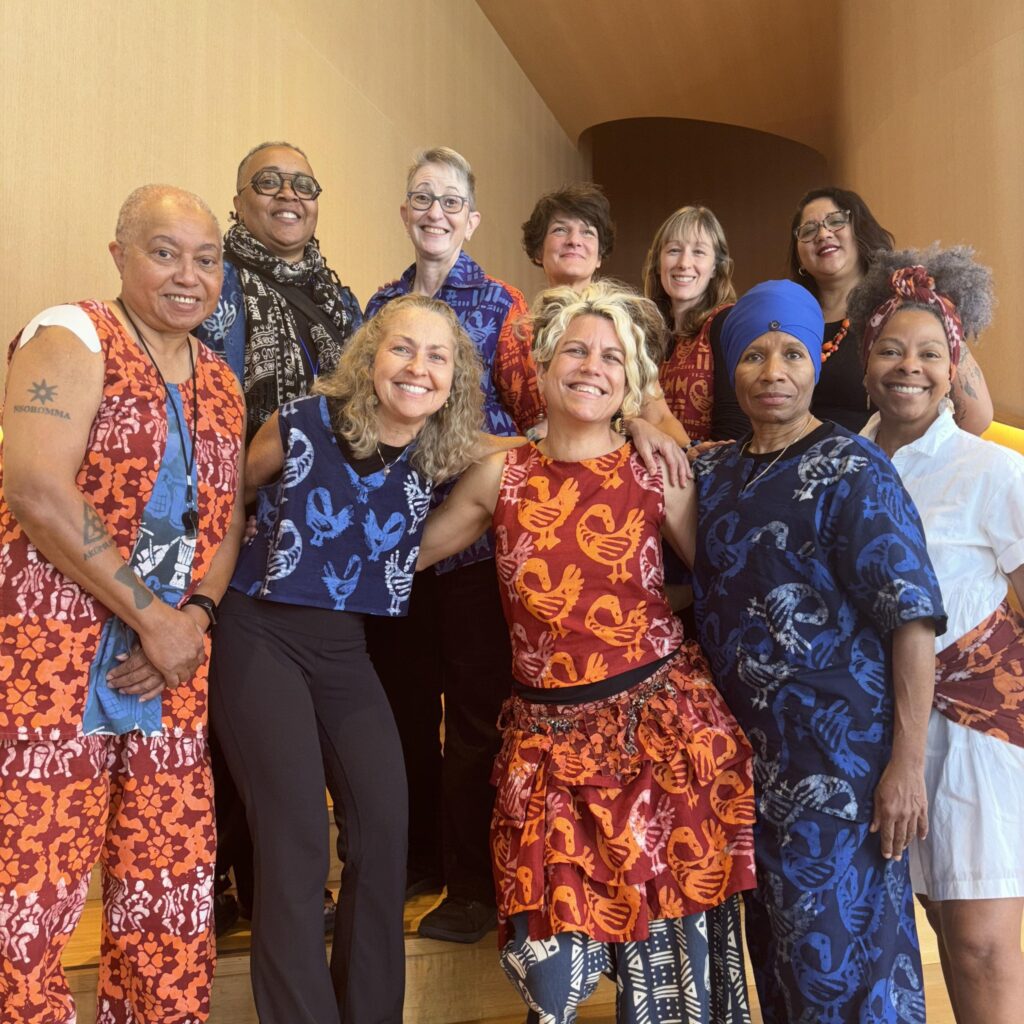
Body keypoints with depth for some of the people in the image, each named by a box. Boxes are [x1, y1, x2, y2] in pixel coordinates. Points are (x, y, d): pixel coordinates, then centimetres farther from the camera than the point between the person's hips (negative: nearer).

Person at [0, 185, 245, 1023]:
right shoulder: (71, 337, -5)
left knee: (172, 889, 9)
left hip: (171, 672, 6)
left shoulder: (221, 385, 15)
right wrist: (151, 619, -17)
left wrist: (191, 620, -6)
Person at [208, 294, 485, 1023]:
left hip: (345, 647, 4)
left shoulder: (441, 458, -4)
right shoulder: (300, 426, -13)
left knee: (385, 828, 1)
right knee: (296, 843, -9)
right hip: (261, 637, -4)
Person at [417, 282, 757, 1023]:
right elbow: (409, 551, 12)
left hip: (664, 719, 0)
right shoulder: (500, 475, 3)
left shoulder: (656, 473, 0)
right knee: (553, 954, 3)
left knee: (668, 941, 8)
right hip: (550, 735, 1)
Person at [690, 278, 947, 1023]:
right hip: (745, 747, 6)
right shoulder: (714, 472, 8)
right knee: (774, 941, 19)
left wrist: (907, 764, -20)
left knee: (839, 948, 4)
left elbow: (913, 620, -15)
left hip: (841, 753, -6)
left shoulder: (853, 472, -10)